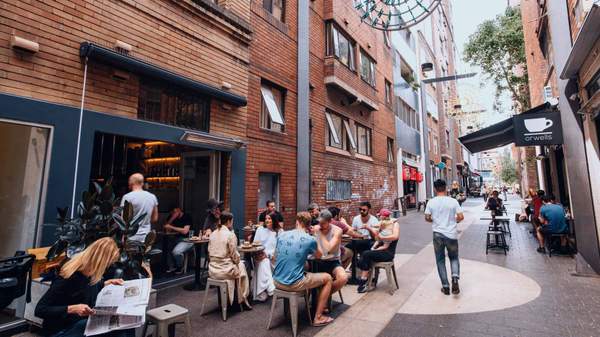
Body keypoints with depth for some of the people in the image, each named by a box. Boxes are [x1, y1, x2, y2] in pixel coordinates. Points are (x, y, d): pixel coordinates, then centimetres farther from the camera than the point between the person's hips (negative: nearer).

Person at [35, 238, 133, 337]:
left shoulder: (88, 273, -4)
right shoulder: (68, 278, -25)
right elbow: (40, 310, -21)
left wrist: (107, 282, 9)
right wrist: (72, 309, -32)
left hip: (81, 323, 7)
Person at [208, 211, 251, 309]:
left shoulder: (213, 234, 5)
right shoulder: (230, 234, -15)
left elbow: (210, 252, 10)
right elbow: (234, 255, -12)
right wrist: (238, 261, 9)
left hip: (212, 270, 6)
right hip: (225, 270, -6)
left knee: (238, 265, 31)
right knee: (241, 266, 23)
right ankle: (242, 298, 30)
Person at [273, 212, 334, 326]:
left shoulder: (281, 235, 2)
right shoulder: (310, 239, -10)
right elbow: (319, 256, 11)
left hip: (277, 281, 6)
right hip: (294, 283, -5)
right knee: (328, 278, 15)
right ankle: (318, 317, 18)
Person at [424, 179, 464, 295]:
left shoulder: (431, 202, -5)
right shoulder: (453, 201, -5)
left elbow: (427, 218, -4)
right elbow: (461, 217, -7)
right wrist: (453, 221, 13)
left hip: (438, 234, 0)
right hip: (451, 234, 0)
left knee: (440, 260, 11)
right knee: (454, 258, 18)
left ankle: (445, 287, 14)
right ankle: (455, 279, -6)